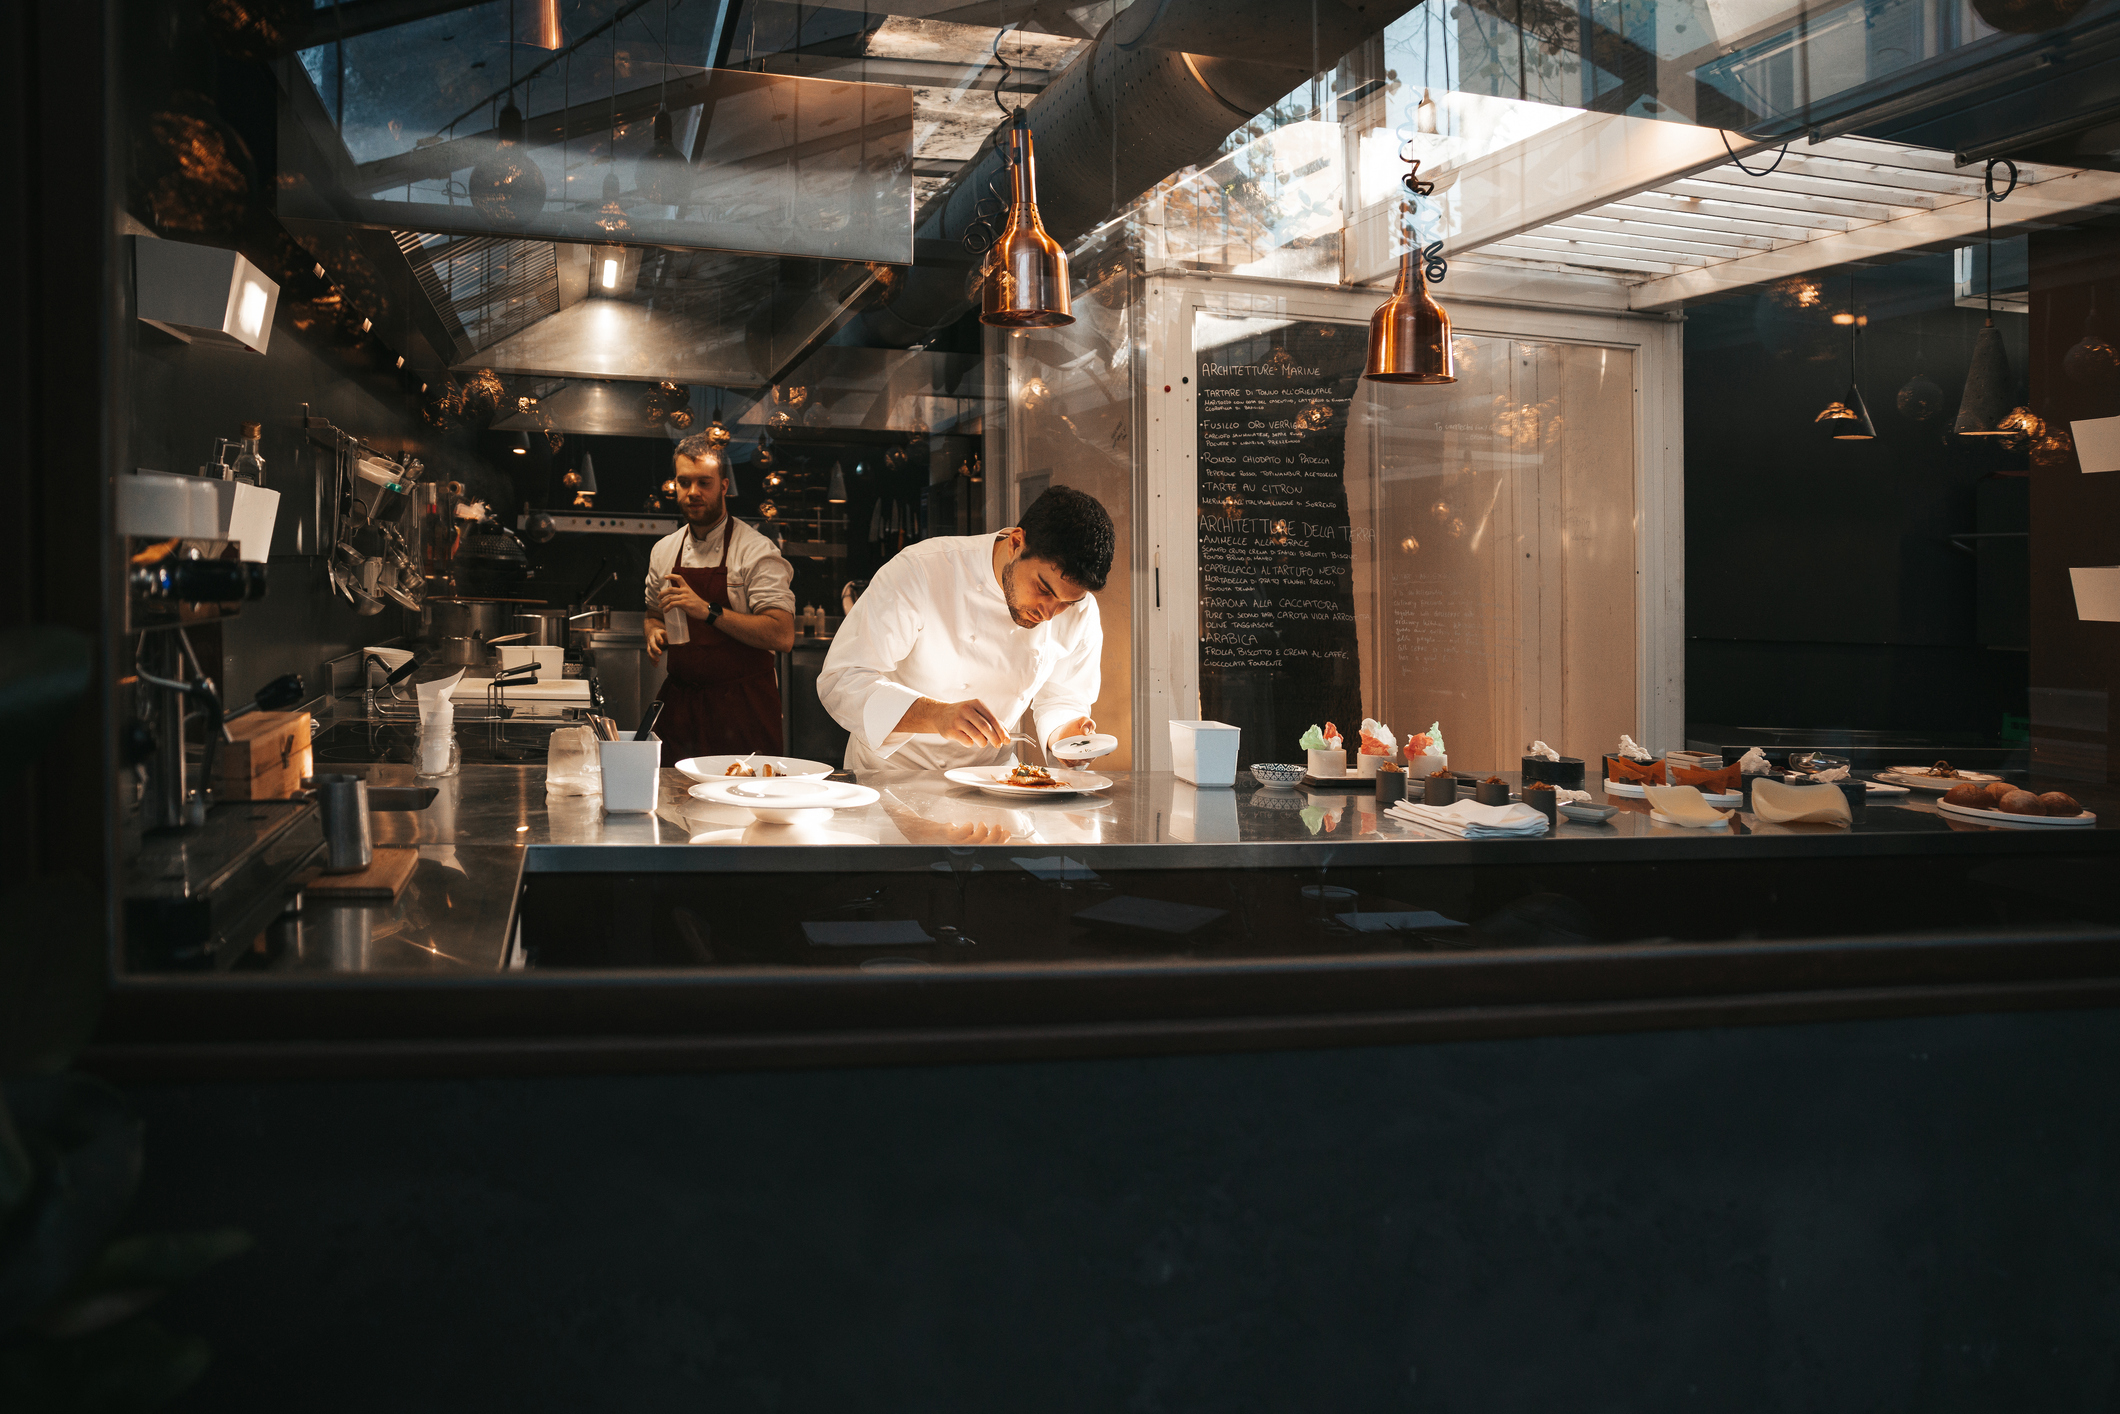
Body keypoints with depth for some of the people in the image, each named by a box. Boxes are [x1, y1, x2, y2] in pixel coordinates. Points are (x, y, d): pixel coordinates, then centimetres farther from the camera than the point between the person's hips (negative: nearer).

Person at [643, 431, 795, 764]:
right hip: (680, 704, 5)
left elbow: (782, 636, -19)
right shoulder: (663, 552, 10)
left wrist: (708, 611, -24)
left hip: (743, 708, -5)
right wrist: (655, 633, 3)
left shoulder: (757, 552, -9)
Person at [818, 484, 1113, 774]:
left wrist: (1062, 735, -17)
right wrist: (937, 715, -38)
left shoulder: (1081, 612, -7)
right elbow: (840, 681, -23)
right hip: (891, 773, -2)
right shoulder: (919, 571, -20)